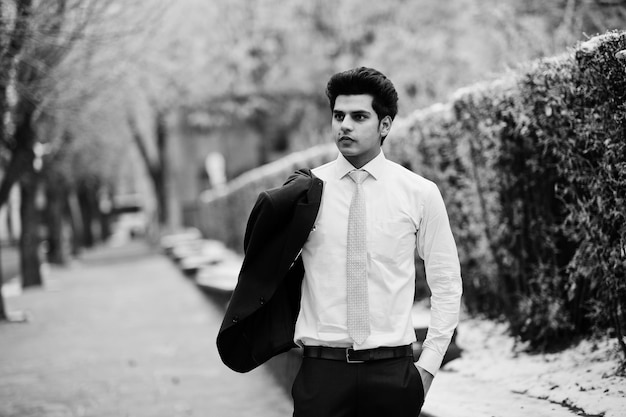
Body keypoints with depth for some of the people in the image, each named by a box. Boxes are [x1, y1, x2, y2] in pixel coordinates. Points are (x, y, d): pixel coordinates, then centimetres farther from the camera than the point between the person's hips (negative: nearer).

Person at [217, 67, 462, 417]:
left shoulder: (420, 193, 2)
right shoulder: (304, 194, 1)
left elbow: (447, 285, 5)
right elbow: (265, 275, 7)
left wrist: (429, 364, 1)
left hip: (392, 371, 0)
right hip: (322, 370, 0)